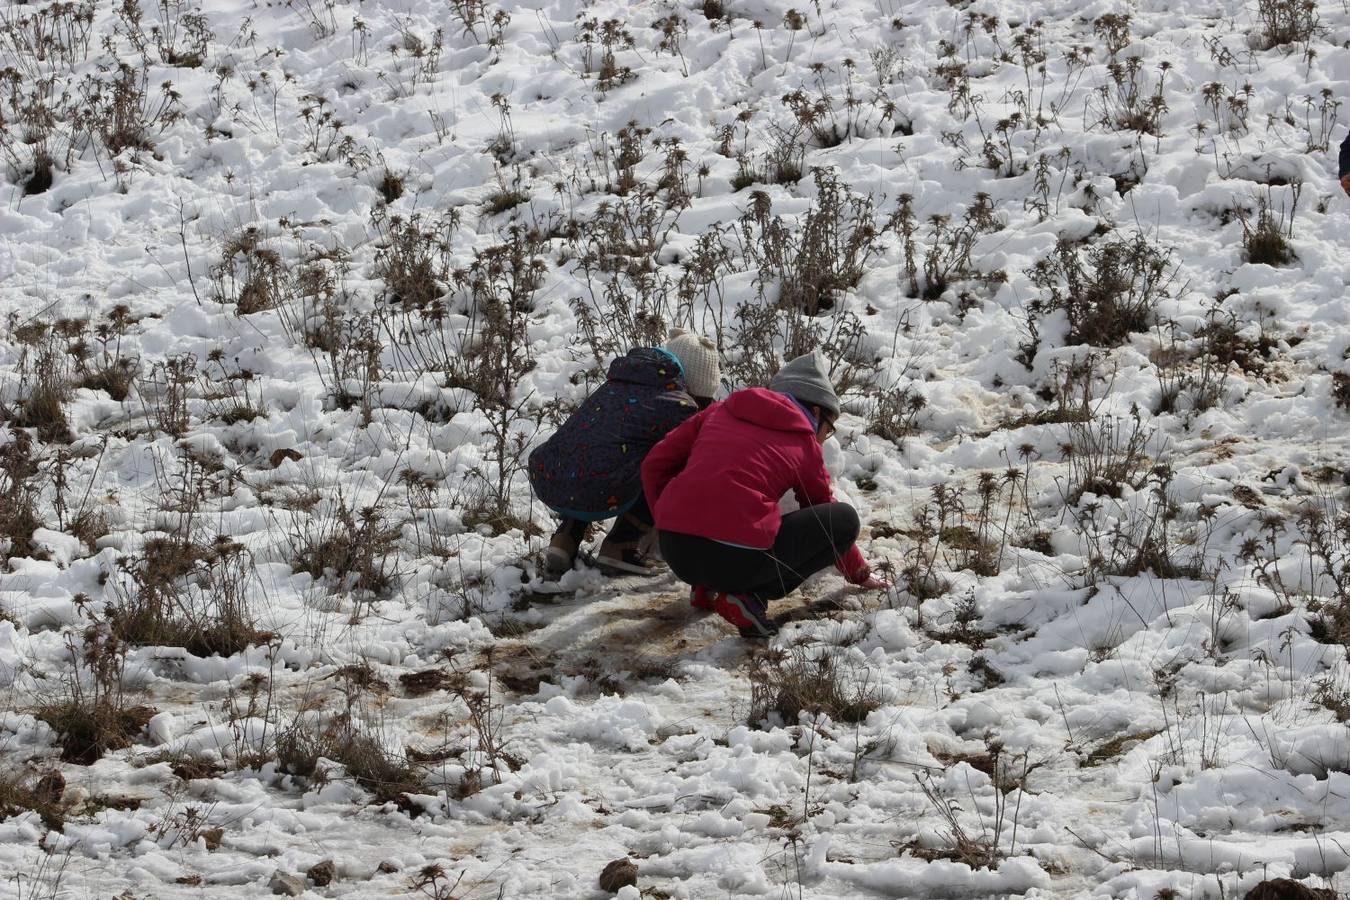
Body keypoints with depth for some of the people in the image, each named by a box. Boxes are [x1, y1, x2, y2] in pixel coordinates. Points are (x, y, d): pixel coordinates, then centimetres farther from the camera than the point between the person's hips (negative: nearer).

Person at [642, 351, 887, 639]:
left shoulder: (720, 411, 21)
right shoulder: (805, 444, 12)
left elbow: (655, 463, 21)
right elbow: (826, 515, 25)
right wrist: (860, 573, 41)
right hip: (738, 557, -6)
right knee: (846, 518, 9)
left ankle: (707, 588, 15)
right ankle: (749, 595, -6)